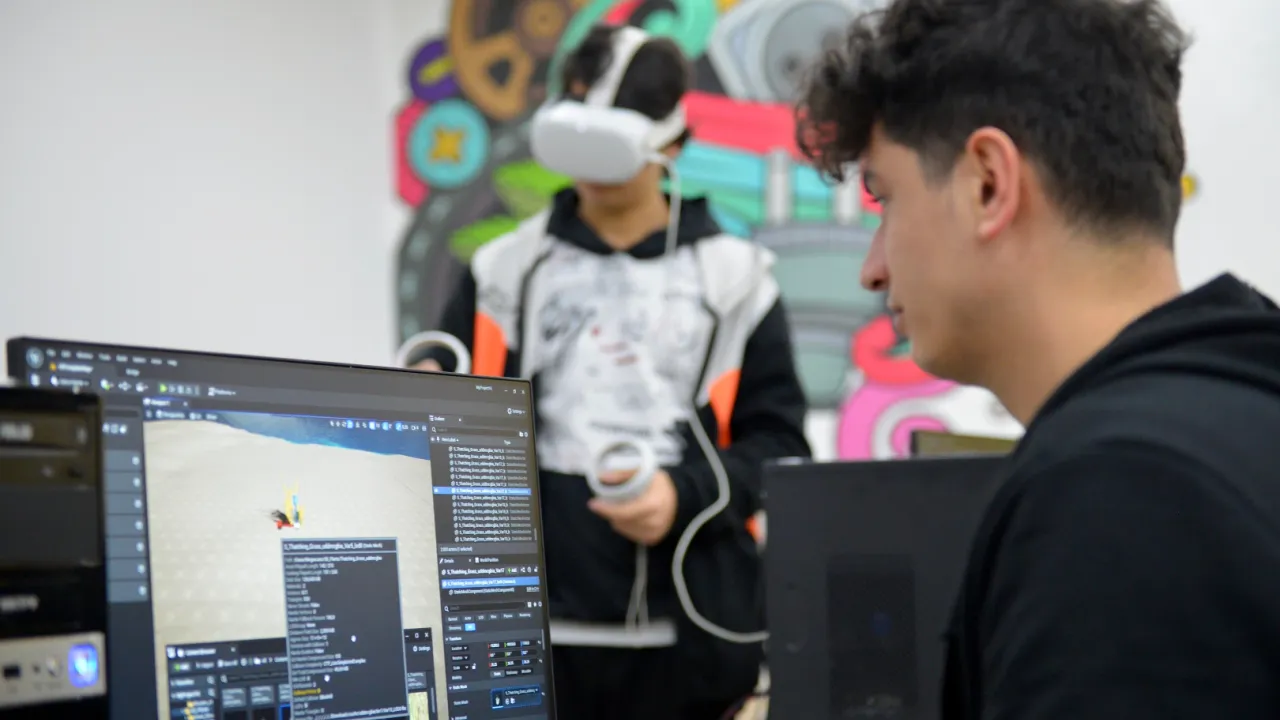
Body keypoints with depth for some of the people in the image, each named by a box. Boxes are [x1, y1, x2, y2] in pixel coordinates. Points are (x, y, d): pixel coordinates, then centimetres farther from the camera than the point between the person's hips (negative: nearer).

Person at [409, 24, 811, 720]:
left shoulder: (732, 277, 6)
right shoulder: (504, 270, 11)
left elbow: (776, 440, 5)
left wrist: (686, 494, -12)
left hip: (687, 630, -1)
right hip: (531, 628, 1)